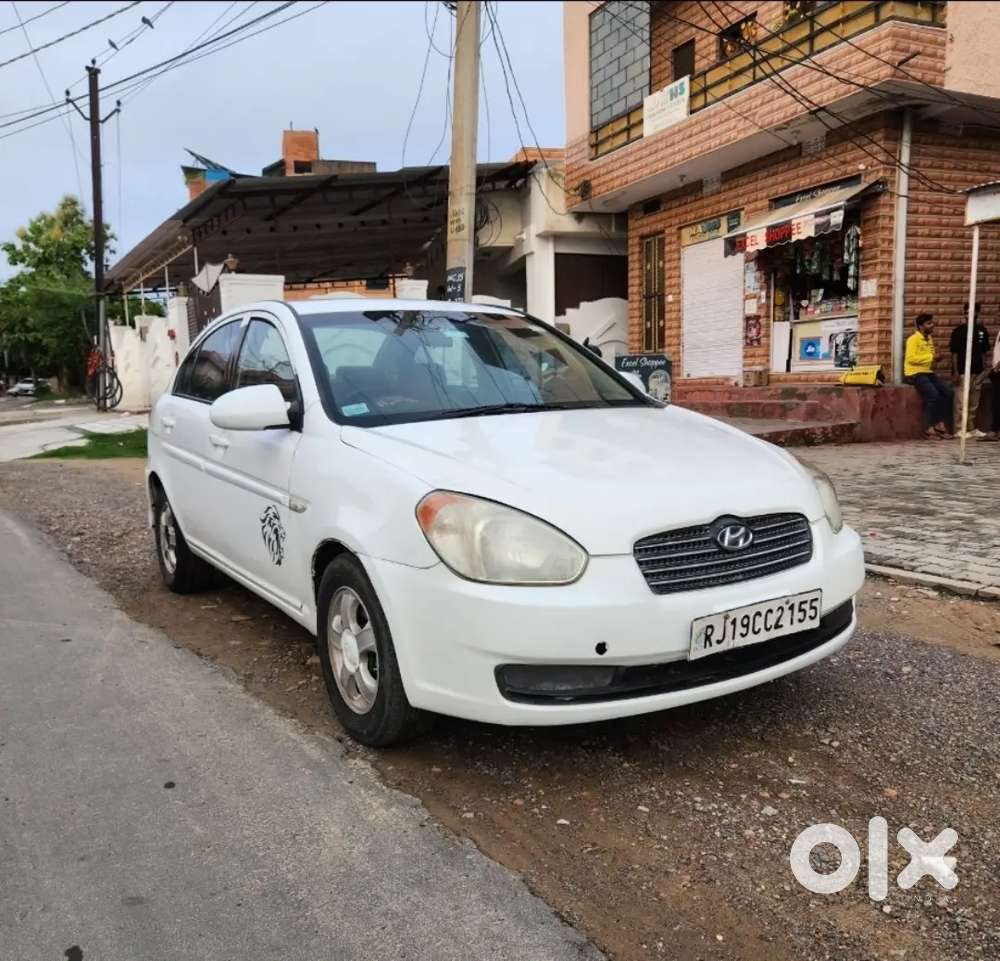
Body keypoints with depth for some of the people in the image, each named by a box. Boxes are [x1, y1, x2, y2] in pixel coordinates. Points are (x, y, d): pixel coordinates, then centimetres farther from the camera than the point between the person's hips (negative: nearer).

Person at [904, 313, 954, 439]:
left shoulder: (929, 339, 16)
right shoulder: (913, 339, -10)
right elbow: (911, 358, -22)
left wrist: (934, 360, 6)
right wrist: (930, 357, -20)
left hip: (928, 373, 8)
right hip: (914, 374, -8)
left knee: (949, 391, -10)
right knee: (933, 394, -26)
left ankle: (940, 423, -7)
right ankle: (929, 428, -16)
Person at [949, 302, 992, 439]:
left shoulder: (982, 330, 8)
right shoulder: (959, 331, -5)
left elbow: (983, 352, 13)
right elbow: (954, 353, -7)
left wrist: (984, 369, 8)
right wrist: (956, 372, -12)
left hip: (978, 371, 5)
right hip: (963, 372, -5)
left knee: (974, 403, 10)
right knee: (963, 402, -4)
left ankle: (972, 428, 18)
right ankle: (961, 428, 4)